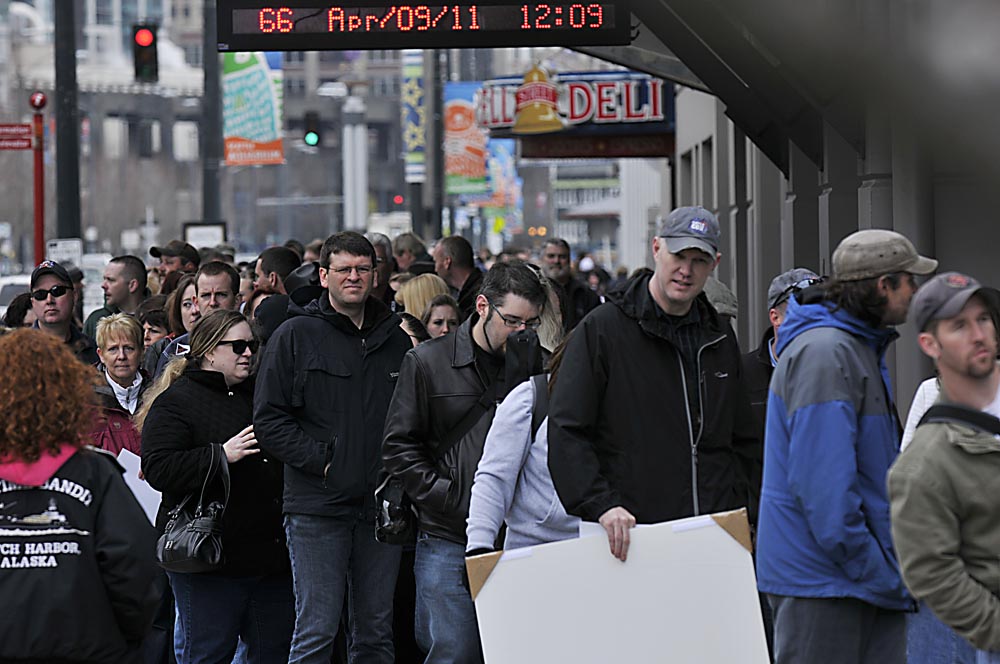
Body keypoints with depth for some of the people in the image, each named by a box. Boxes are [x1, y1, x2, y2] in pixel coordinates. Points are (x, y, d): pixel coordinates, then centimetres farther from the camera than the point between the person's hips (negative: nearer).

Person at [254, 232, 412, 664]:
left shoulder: (396, 337, 12)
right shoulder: (296, 335, -1)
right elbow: (269, 418, -5)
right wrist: (321, 461, -12)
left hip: (380, 508, 4)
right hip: (318, 505, -4)